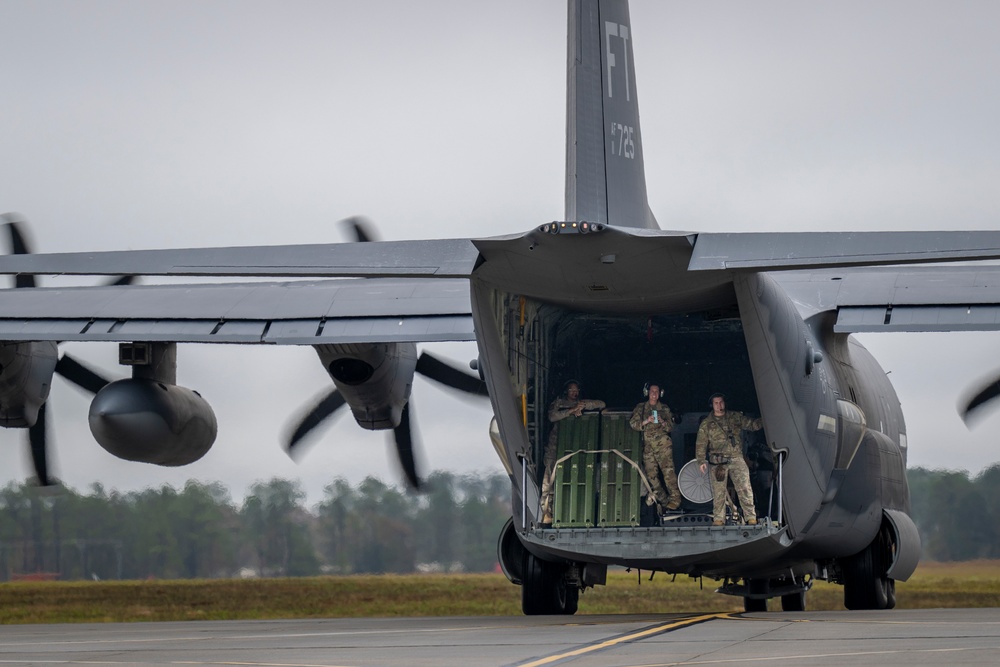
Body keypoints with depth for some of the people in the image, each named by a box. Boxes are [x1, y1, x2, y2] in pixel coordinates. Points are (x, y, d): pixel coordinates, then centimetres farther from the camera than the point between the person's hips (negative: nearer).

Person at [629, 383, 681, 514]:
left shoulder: (664, 409, 17)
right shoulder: (641, 408, 16)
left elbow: (670, 427, 13)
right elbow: (633, 423, 5)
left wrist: (662, 422, -8)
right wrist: (646, 421, -11)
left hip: (662, 443, -2)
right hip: (647, 445, 2)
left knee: (668, 470, -17)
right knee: (651, 474, -4)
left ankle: (674, 498, -21)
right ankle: (663, 501, 3)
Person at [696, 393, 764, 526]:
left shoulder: (736, 417, 12)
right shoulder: (706, 424, 7)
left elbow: (752, 424, 14)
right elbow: (701, 444, 5)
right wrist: (701, 461, -5)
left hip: (736, 459, 1)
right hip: (718, 462, -1)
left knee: (745, 488, -8)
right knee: (718, 491, 0)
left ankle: (751, 518, -5)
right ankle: (718, 519, 8)